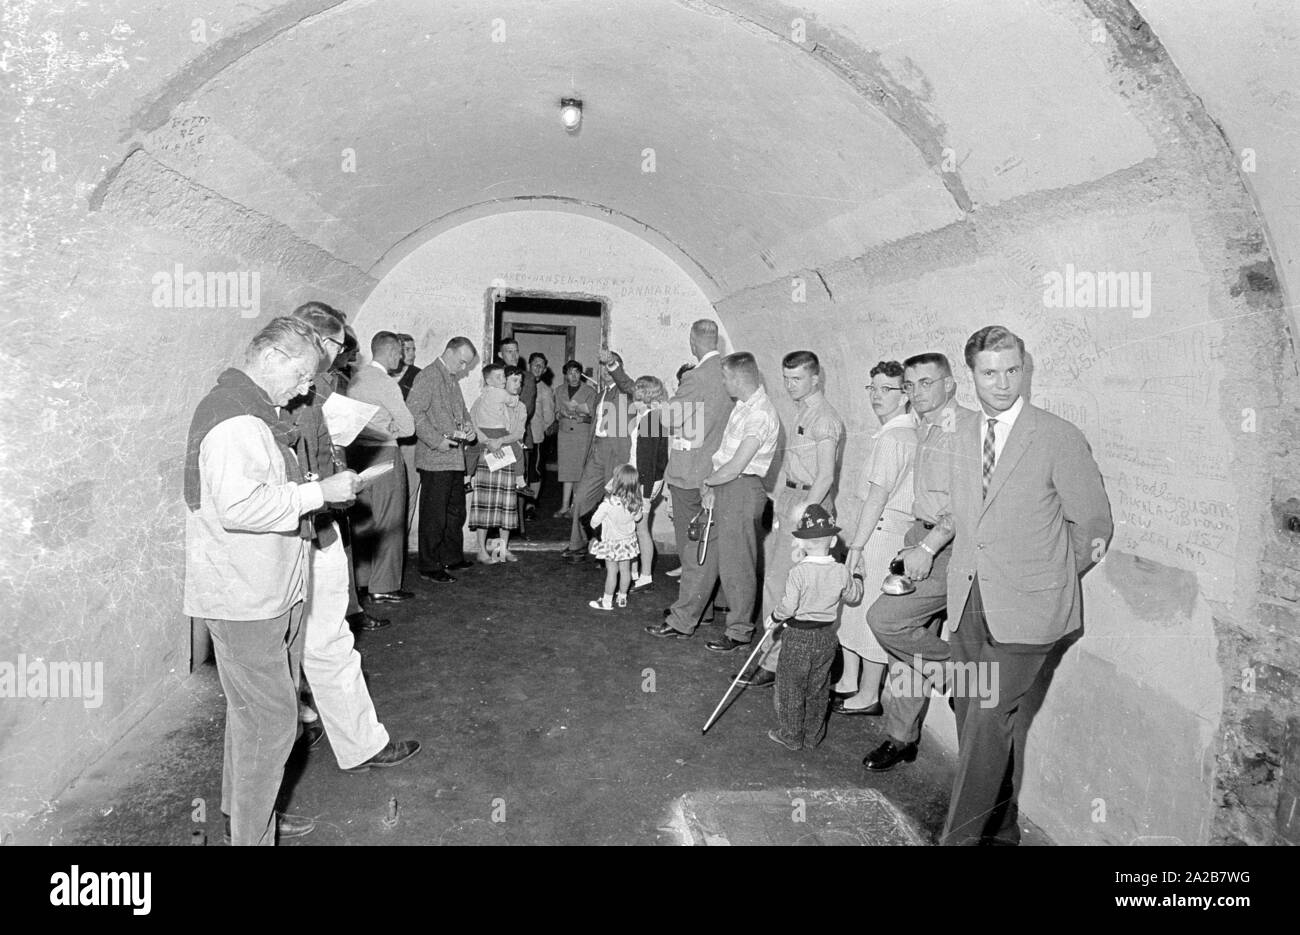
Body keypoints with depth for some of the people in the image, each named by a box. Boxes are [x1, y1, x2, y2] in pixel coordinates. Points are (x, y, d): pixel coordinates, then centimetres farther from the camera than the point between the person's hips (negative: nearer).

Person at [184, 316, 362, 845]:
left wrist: (316, 490, 14)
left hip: (270, 592, 11)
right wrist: (319, 492, -25)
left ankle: (245, 813, 38)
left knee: (253, 713, 22)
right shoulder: (235, 419, -20)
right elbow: (239, 506, -31)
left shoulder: (255, 412, 16)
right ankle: (252, 837, 11)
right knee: (270, 721, -3)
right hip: (244, 600, -11)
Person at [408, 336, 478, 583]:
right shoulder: (429, 375, -11)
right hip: (435, 459, -9)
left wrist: (467, 425, 7)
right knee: (434, 515, -2)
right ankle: (430, 567, 7)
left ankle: (452, 558, 31)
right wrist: (436, 440, -22)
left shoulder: (452, 379, 17)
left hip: (455, 458, 9)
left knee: (456, 512, 17)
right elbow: (413, 412, -21)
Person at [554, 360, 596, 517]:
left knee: (579, 469, -5)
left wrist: (570, 406, -10)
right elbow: (557, 413, 12)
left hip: (583, 434, -3)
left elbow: (590, 412, -6)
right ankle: (565, 505, 2)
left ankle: (575, 506, 3)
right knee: (566, 469, 0)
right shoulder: (560, 391, 13)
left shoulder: (590, 392, 2)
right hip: (565, 433, 3)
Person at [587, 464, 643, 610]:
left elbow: (595, 520, -17)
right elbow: (637, 518, 5)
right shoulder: (635, 503, -14)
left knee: (612, 571, 5)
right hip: (628, 540, 4)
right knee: (625, 569, 16)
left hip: (611, 541, -4)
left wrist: (594, 527, 4)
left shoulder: (609, 503, -28)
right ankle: (623, 597, 31)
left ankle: (607, 601, 15)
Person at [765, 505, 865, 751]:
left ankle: (790, 736, 20)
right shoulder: (842, 573, -6)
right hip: (827, 637, 5)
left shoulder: (798, 572, -20)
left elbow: (789, 606, -19)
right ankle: (814, 734, 29)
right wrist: (857, 576, 29)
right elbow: (854, 596, 11)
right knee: (818, 689, 18)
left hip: (798, 636, -5)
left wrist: (774, 618, -1)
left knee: (790, 688, 11)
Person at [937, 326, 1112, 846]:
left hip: (1025, 608, -6)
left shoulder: (1060, 439, -7)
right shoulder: (962, 440, 10)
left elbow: (1093, 523, -1)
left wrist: (1047, 582, 5)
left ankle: (961, 836, 2)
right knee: (976, 719, 11)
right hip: (969, 604, 6)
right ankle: (999, 831, 27)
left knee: (989, 719, -10)